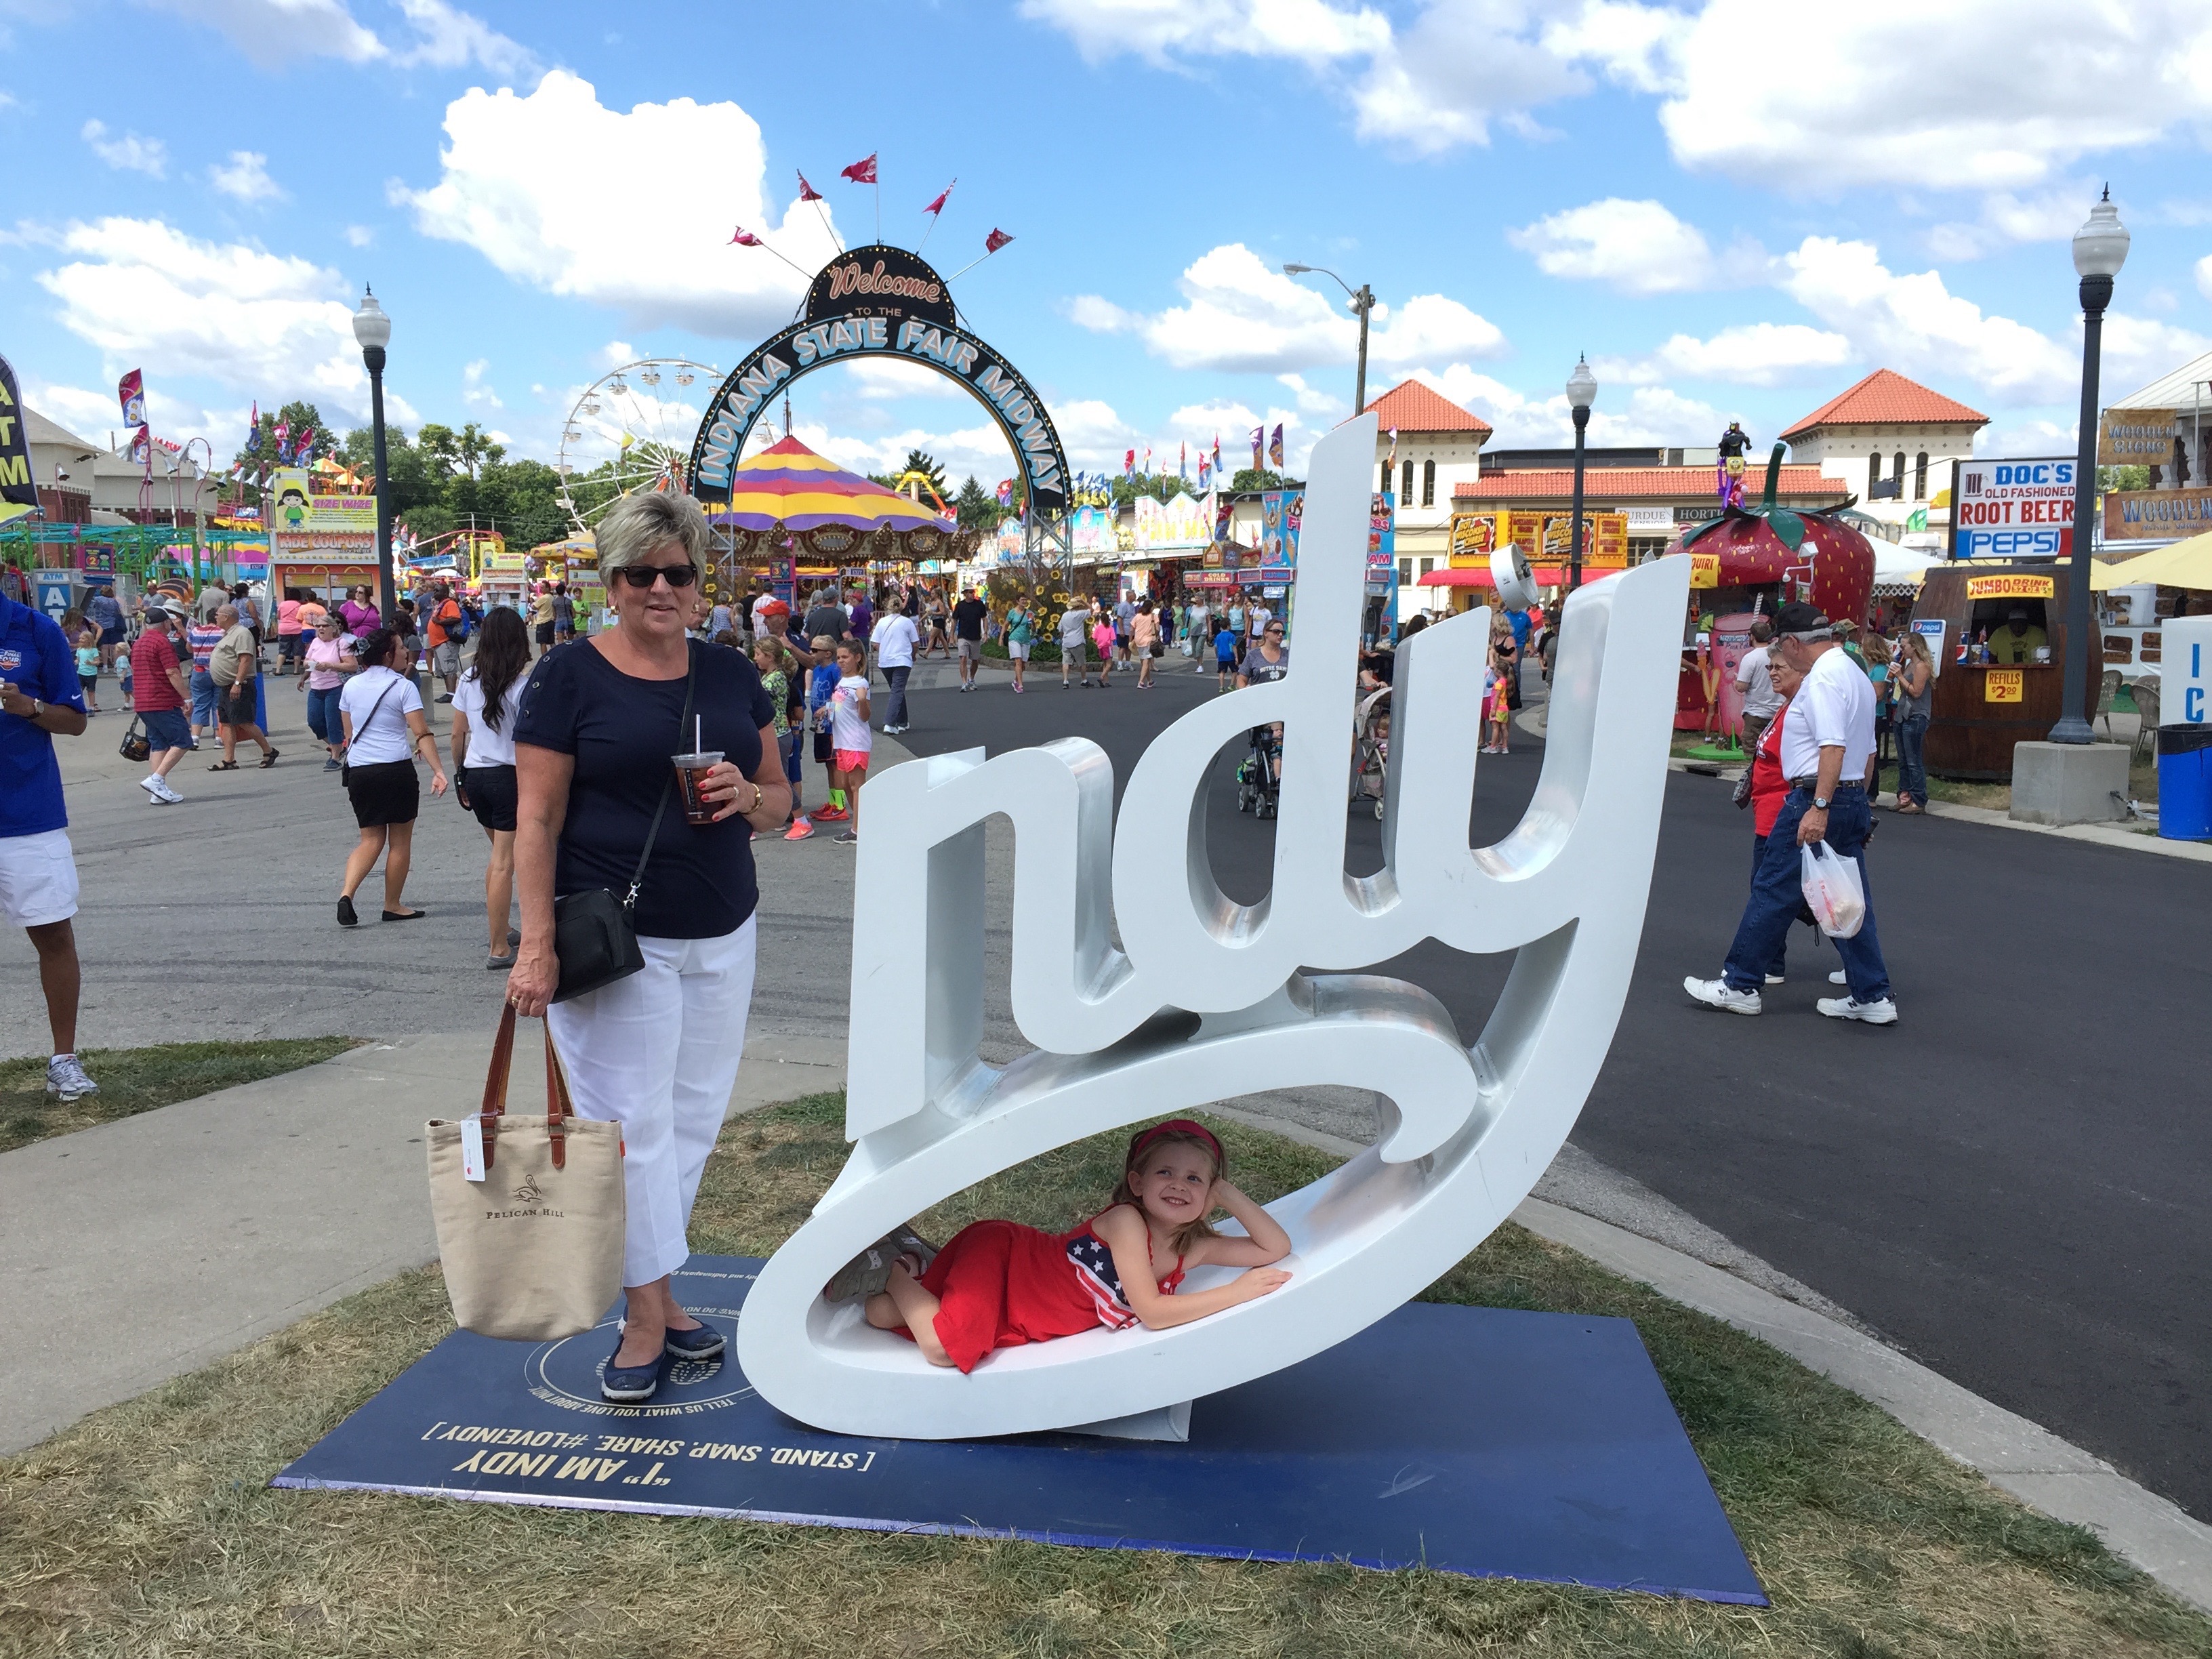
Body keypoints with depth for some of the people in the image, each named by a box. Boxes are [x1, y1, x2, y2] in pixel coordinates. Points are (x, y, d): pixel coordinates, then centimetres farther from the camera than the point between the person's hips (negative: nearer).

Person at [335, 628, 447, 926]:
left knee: (371, 838, 12)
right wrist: (437, 771, -18)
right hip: (396, 769, -5)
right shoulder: (403, 686, -6)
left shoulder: (351, 686, 10)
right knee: (400, 840, 7)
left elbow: (348, 733, 17)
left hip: (358, 770, 5)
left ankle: (346, 893, -8)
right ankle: (393, 906, 14)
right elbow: (422, 733, -14)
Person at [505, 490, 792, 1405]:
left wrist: (748, 796, -8)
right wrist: (538, 944, -14)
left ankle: (658, 1291, 23)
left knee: (694, 1119, 9)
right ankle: (646, 1318, 12)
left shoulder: (730, 673, 10)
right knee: (632, 1126, -1)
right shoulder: (568, 677, -4)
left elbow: (779, 797, 16)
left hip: (721, 936, 5)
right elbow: (537, 821, -7)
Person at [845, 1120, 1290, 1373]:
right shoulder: (1126, 1220, -27)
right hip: (996, 1250, -6)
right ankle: (894, 1275, 4)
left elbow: (1276, 1249, -7)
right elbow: (1153, 1313, -32)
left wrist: (1229, 1194, -14)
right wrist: (1239, 1290, -30)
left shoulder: (1194, 1247, -7)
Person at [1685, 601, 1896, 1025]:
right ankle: (1872, 998, 13)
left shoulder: (1823, 677, -15)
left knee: (1772, 892, -2)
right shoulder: (1854, 673, 18)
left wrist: (1819, 807, -30)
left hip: (1813, 800, -10)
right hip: (1853, 800, 10)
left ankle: (1739, 986, 5)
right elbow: (1867, 750, 24)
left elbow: (1833, 746, -26)